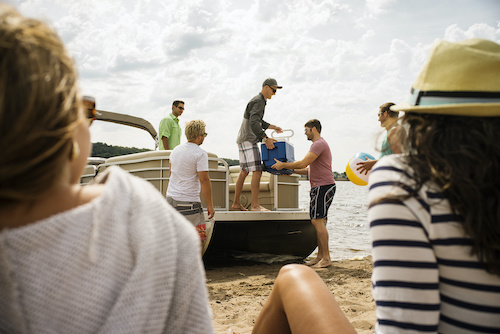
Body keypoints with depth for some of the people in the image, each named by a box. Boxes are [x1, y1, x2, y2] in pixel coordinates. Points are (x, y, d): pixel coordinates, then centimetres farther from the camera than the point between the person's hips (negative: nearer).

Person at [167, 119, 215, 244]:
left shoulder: (176, 150, 10)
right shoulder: (200, 154, -13)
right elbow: (204, 180, -17)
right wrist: (210, 206, -13)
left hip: (171, 198, 8)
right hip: (188, 202, -8)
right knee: (199, 237, -1)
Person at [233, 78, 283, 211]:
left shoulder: (260, 101, 20)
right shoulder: (258, 101, -13)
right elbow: (254, 123, -27)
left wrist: (273, 127, 29)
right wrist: (265, 138, -33)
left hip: (250, 141, 11)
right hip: (247, 140, -11)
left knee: (244, 172, 12)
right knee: (257, 171, -16)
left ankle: (236, 203, 17)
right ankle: (255, 205, -18)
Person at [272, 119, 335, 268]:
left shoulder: (319, 144, -11)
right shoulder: (318, 144, 24)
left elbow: (303, 163, -19)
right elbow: (309, 170, 26)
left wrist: (283, 165, -9)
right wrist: (291, 171, 21)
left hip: (324, 187, -11)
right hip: (319, 188, 11)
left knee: (318, 220, -13)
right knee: (319, 221, 10)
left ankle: (326, 258, -11)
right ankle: (320, 256, 14)